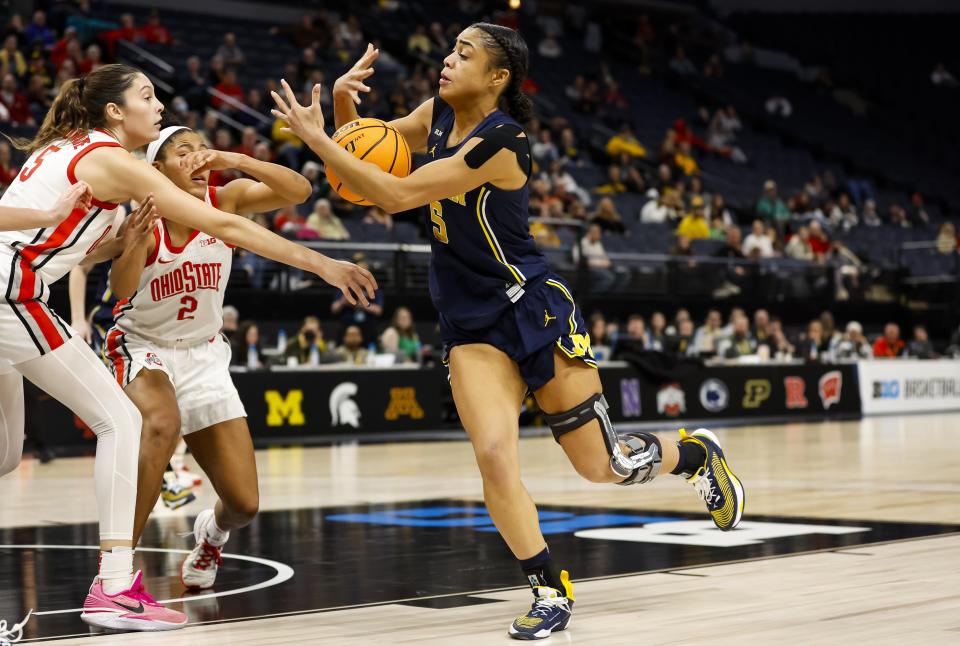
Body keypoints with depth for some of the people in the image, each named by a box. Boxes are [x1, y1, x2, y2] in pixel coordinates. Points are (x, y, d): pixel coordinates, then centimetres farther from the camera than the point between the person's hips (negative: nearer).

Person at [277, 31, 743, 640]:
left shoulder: (502, 141, -22)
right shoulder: (438, 114, 2)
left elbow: (397, 195, -27)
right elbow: (366, 151, 13)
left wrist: (315, 137, -24)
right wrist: (344, 100, -9)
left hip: (534, 308, -6)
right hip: (470, 322, 6)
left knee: (603, 466, 3)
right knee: (494, 454, -15)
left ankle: (698, 452, 34)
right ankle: (551, 591, 0)